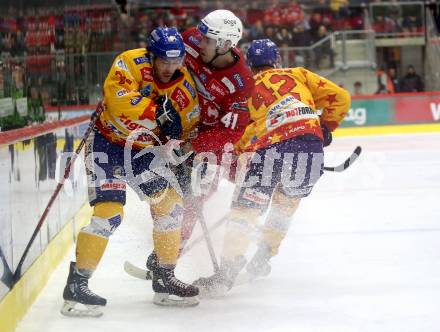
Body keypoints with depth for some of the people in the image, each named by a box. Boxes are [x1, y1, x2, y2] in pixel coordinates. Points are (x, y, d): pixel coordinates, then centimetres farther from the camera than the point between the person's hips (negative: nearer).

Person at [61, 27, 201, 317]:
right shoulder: (131, 62, -20)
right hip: (108, 142, -6)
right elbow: (117, 97, -35)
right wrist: (157, 110, -37)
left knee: (170, 203, -1)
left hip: (144, 150, 6)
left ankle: (164, 278, 15)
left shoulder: (185, 88, -6)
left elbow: (191, 128, 4)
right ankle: (77, 284, -11)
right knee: (109, 212, -18)